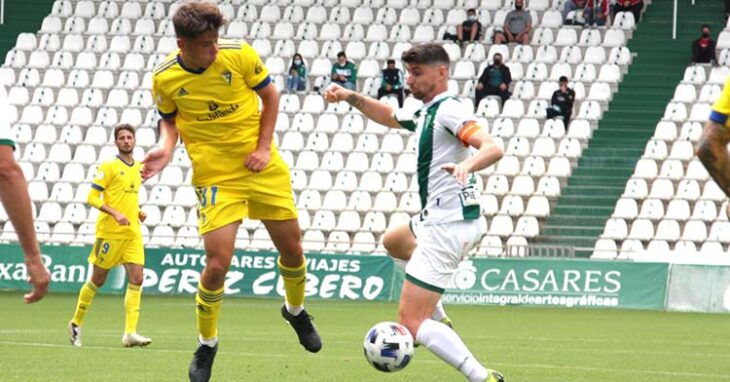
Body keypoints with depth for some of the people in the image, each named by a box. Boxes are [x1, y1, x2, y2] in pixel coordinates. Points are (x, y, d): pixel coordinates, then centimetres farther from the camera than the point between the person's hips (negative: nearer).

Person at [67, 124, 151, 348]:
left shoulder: (139, 169, 14)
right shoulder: (109, 167, -6)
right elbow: (92, 198, -10)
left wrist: (137, 212, 10)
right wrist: (115, 213, -21)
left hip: (133, 232, 5)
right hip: (110, 232, -5)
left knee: (136, 278, -9)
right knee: (98, 279, 4)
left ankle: (130, 333, -13)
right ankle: (76, 323, 23)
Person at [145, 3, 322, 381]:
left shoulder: (239, 53, -12)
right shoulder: (165, 79, -11)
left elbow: (269, 95, 2)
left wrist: (264, 147, -6)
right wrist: (166, 148, -12)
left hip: (261, 166, 2)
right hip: (215, 177, -2)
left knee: (291, 250, 10)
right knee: (217, 265, -12)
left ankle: (296, 310, 43)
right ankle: (206, 346, 11)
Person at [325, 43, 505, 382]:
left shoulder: (449, 110, -15)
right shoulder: (425, 114, 15)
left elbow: (493, 148, -29)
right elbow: (389, 116, 36)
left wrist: (467, 164, -49)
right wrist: (351, 97, 22)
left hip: (446, 226, -11)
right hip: (436, 220, 11)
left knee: (411, 322, -15)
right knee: (395, 241, 41)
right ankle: (435, 317, 28)